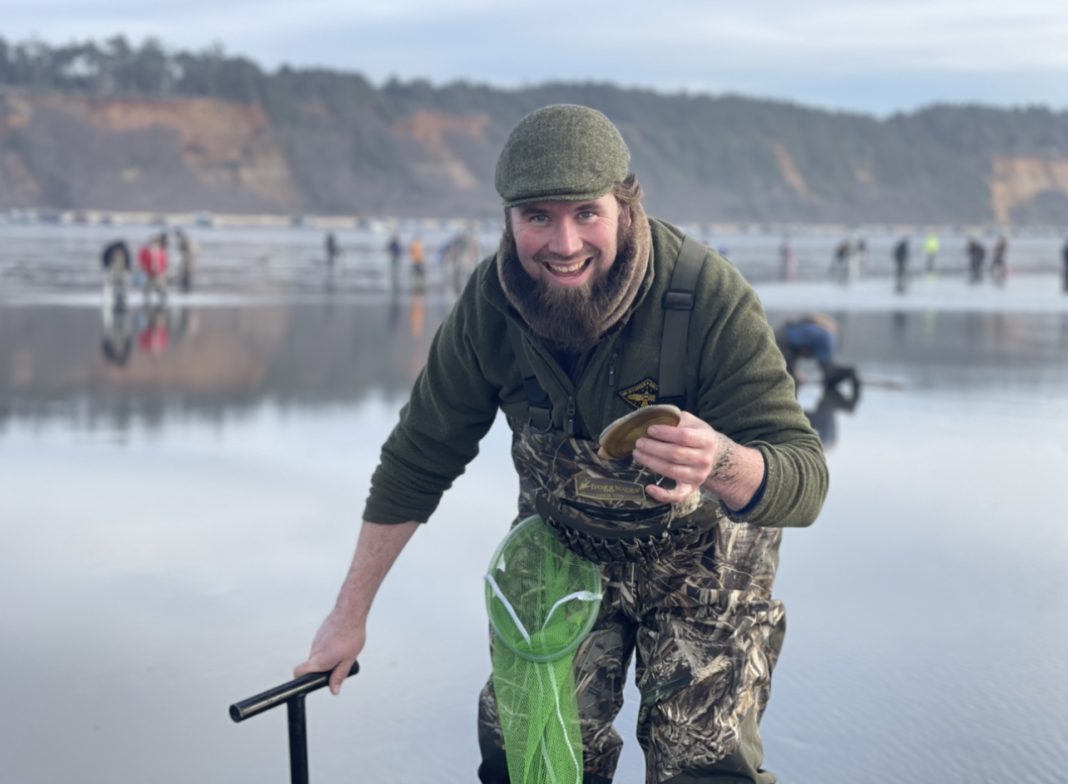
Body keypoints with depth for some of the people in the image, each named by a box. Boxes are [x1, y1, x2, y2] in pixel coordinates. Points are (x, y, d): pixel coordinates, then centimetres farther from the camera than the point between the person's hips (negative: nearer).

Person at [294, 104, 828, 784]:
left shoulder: (710, 297, -31)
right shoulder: (490, 303, -20)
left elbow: (805, 480, -32)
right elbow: (419, 460, -7)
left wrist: (720, 463, -56)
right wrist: (352, 611, -3)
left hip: (702, 555, -2)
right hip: (562, 545, 3)